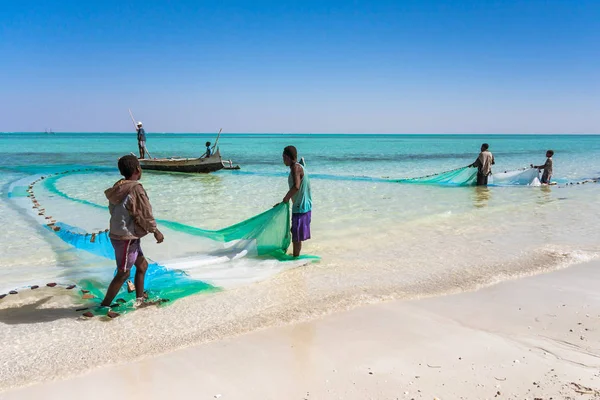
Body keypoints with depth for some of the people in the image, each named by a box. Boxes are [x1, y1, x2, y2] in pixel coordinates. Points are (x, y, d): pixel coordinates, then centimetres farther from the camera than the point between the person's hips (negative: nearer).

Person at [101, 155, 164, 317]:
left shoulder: (118, 188, 5)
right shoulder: (136, 189, -20)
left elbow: (114, 210, 12)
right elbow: (145, 214, -17)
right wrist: (156, 231, -5)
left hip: (118, 234, 9)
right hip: (126, 238, -9)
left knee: (142, 265, 19)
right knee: (123, 273, 0)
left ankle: (140, 299, 29)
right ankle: (104, 306, 7)